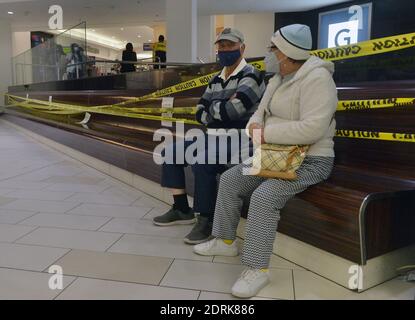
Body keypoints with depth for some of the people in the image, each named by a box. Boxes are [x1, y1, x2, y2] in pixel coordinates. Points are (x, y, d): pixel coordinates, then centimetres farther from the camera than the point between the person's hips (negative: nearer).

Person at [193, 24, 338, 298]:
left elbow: (313, 128, -30)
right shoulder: (277, 80, 11)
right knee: (230, 180, 2)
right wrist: (255, 126, -10)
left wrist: (265, 134, -24)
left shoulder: (316, 79, -19)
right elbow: (260, 113, 15)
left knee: (264, 197, -30)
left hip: (308, 161, -9)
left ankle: (257, 269, -16)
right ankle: (225, 241, 15)